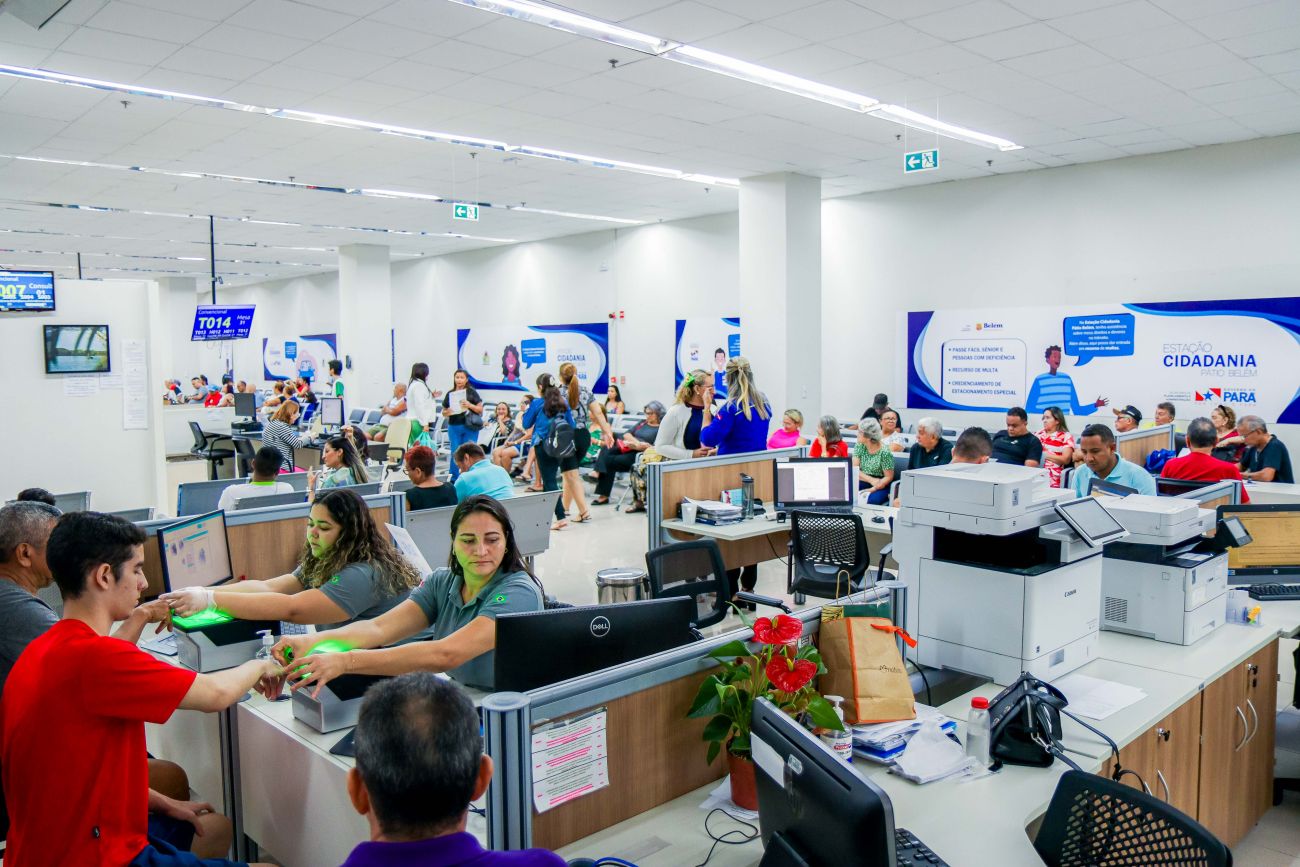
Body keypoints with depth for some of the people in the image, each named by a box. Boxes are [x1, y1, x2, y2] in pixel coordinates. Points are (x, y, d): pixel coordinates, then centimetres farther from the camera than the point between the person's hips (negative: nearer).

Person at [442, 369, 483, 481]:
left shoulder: (471, 392, 2)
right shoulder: (450, 394, 10)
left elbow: (480, 410, 0)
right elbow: (444, 412, 15)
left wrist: (470, 405, -17)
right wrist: (447, 413, -8)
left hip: (469, 427, -2)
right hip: (454, 427, 2)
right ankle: (454, 479, 10)